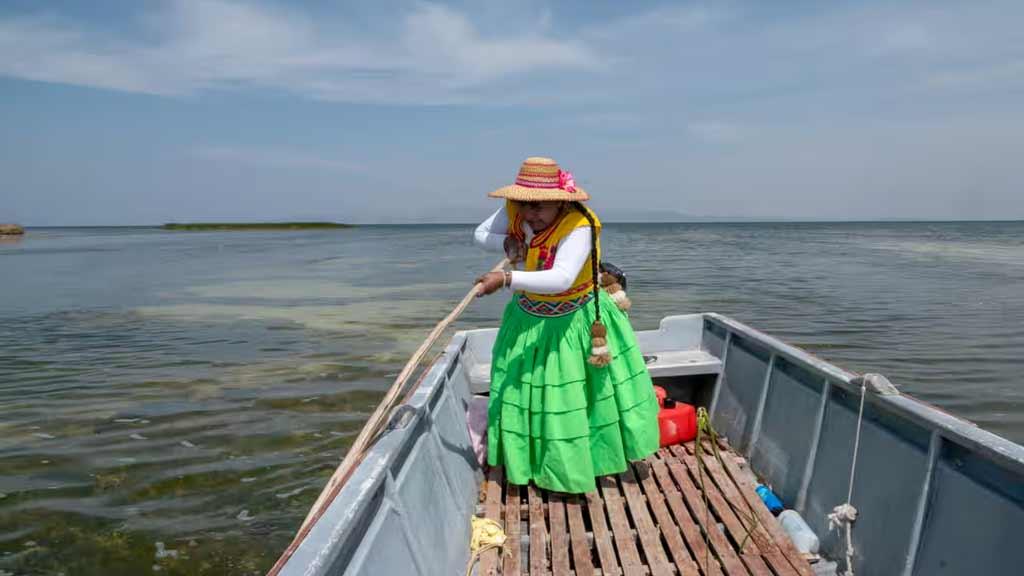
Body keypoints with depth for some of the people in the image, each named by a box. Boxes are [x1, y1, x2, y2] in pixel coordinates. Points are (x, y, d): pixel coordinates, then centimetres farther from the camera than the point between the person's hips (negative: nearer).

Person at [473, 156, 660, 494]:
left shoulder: (578, 226, -32)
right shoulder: (513, 211, -15)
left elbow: (561, 279, -45)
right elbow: (481, 234, 1)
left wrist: (507, 279, -52)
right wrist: (508, 243, -20)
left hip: (575, 322, -5)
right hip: (529, 319, 5)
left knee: (575, 390, 11)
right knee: (525, 388, 13)